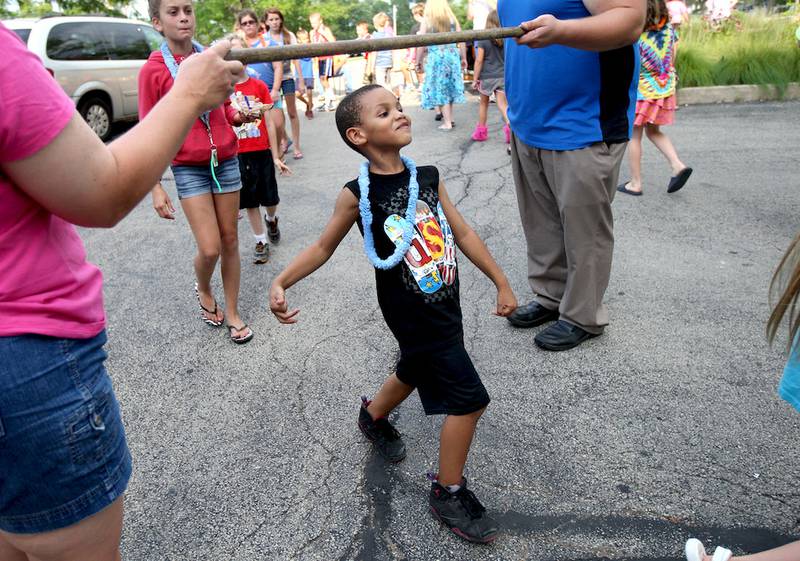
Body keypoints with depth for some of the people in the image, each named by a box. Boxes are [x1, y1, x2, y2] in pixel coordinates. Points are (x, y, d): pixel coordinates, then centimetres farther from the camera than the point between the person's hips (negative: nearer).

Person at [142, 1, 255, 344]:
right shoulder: (152, 70, -6)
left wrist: (240, 116, -8)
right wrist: (156, 187, -8)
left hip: (226, 160, 4)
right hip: (189, 168, -3)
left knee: (230, 241, 8)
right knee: (210, 248, -8)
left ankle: (232, 313, 23)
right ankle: (203, 291, 26)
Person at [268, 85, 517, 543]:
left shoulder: (428, 176, -2)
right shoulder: (358, 195, -16)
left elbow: (463, 233, 4)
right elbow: (323, 248, -4)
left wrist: (501, 282, 7)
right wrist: (281, 283, -13)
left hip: (446, 304, 7)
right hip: (414, 316, -7)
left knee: (417, 370, 29)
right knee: (469, 397, -6)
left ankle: (373, 416, 60)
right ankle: (448, 492, 16)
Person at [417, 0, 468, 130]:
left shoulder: (426, 22, -1)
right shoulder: (453, 19, 7)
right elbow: (461, 40, 6)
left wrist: (418, 61, 3)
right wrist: (464, 58, 14)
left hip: (436, 58, -3)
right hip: (452, 56, 3)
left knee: (441, 89, 2)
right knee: (449, 87, 14)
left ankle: (447, 123, 1)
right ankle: (449, 118, 20)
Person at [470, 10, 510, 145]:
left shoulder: (483, 39, -7)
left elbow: (479, 61, -9)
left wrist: (475, 79, -4)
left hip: (487, 77, -2)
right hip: (502, 76, 2)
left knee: (484, 103, 14)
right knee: (503, 103, -1)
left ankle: (481, 131, 23)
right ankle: (509, 125, -24)